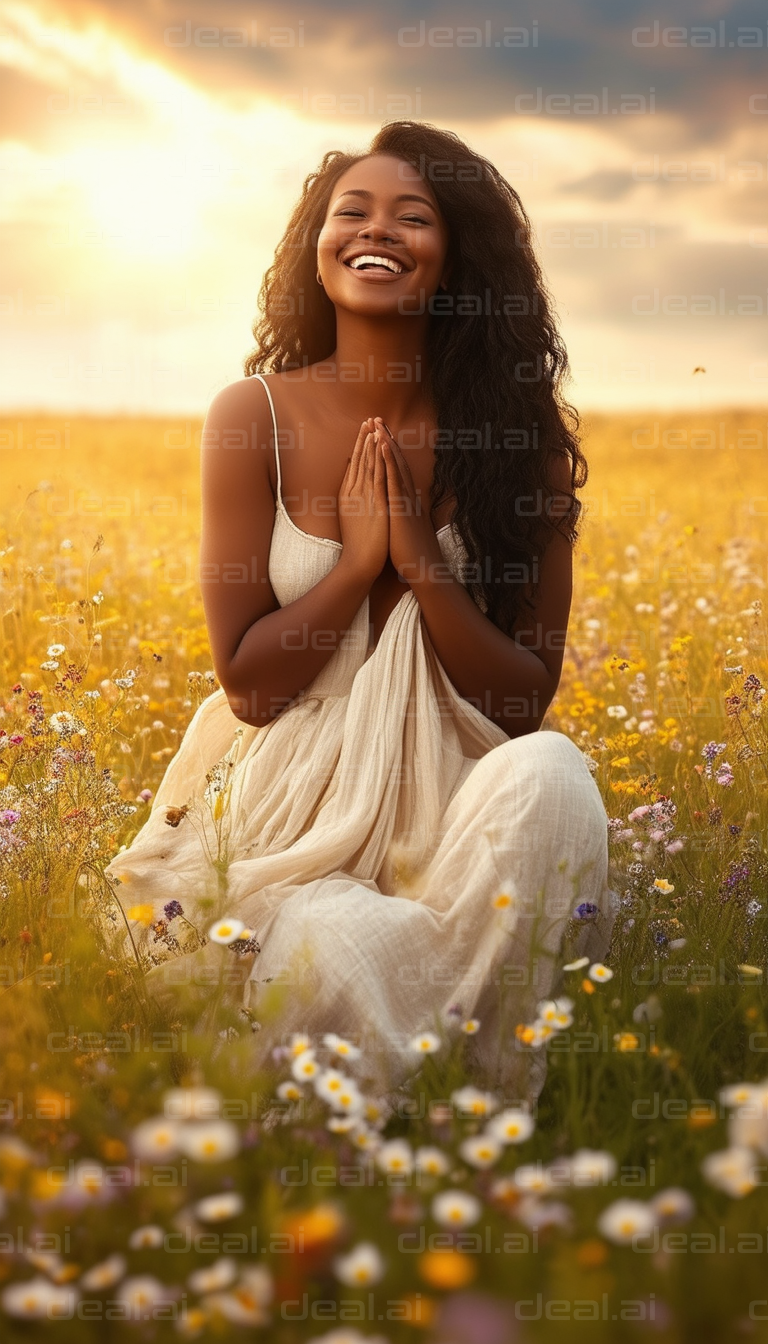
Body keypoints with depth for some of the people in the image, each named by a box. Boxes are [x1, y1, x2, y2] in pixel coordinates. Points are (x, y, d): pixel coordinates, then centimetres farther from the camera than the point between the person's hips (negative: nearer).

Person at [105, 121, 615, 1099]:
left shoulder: (520, 431, 0)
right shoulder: (255, 416, -2)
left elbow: (529, 699, -2)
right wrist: (361, 557, -13)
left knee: (551, 771, -33)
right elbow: (245, 682, -4)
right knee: (340, 952, -35)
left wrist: (422, 560, -14)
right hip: (289, 809, -1)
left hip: (449, 800, 2)